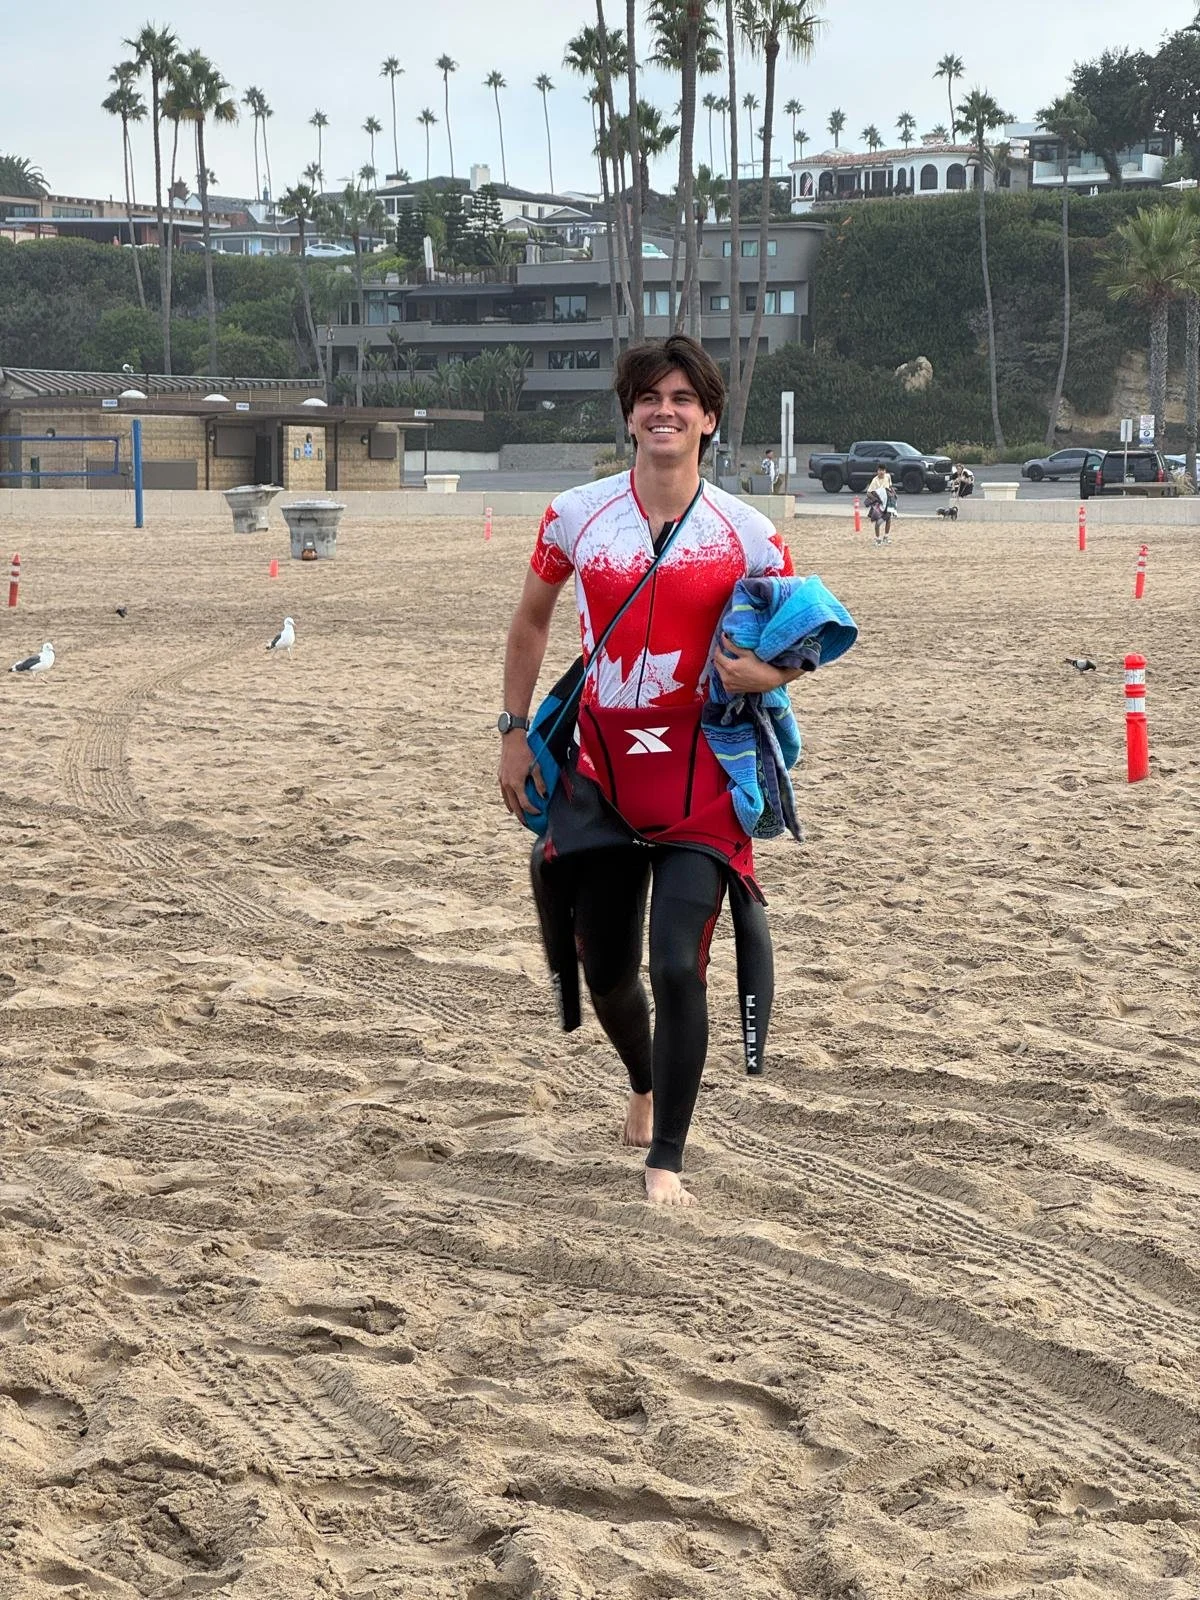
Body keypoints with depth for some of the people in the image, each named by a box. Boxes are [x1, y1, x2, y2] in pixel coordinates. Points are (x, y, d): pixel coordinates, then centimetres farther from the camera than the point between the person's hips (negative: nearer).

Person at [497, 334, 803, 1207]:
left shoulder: (747, 535, -5)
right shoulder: (576, 516, 0)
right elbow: (532, 620, 14)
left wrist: (769, 673, -15)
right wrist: (515, 729, 9)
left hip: (698, 774, -3)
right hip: (602, 768, 3)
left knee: (677, 967, -13)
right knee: (605, 969, 12)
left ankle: (666, 1160, 1)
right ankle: (646, 1085, 44)